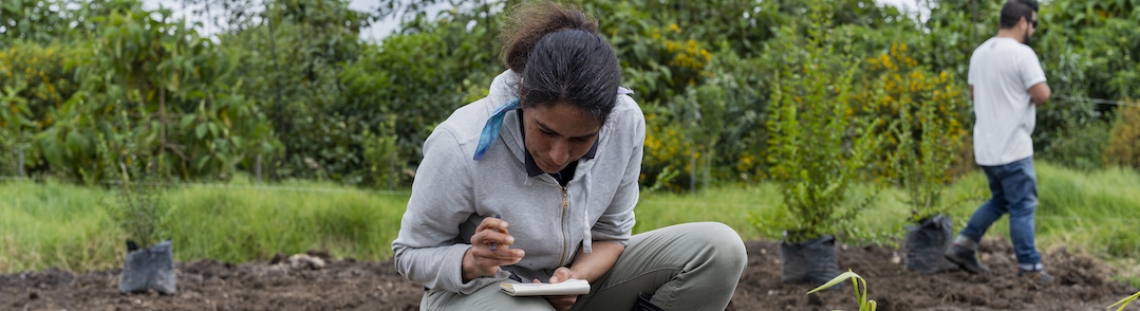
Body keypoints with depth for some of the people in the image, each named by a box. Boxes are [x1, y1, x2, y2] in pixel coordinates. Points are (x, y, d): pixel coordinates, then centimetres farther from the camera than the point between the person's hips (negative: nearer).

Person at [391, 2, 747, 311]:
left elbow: (611, 233, -2)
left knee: (719, 248, -14)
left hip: (569, 280, 5)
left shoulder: (625, 123, -16)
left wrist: (575, 277, -24)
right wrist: (472, 262, -35)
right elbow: (412, 254, -13)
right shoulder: (461, 147, -27)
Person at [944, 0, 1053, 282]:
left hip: (985, 147, 8)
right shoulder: (1022, 53, -15)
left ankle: (963, 245, 14)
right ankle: (1028, 266, 5)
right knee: (1023, 206, 0)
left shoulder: (980, 52, 10)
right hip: (1012, 148, -8)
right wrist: (1041, 89, 2)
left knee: (1000, 200, 21)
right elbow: (1042, 95, -19)